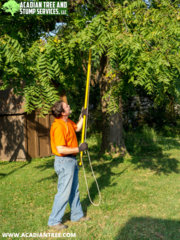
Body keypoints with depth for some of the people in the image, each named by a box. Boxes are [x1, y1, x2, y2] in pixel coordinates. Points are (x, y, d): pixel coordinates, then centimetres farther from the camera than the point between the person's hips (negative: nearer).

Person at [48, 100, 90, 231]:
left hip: (72, 160, 10)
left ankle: (77, 215, 37)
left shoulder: (68, 121, 5)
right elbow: (61, 149, -30)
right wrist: (79, 148, -22)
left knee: (74, 190, 21)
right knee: (64, 192, 1)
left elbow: (77, 128, 26)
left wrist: (83, 116, 15)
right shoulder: (58, 126, -26)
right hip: (64, 162, -10)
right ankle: (54, 221, 18)